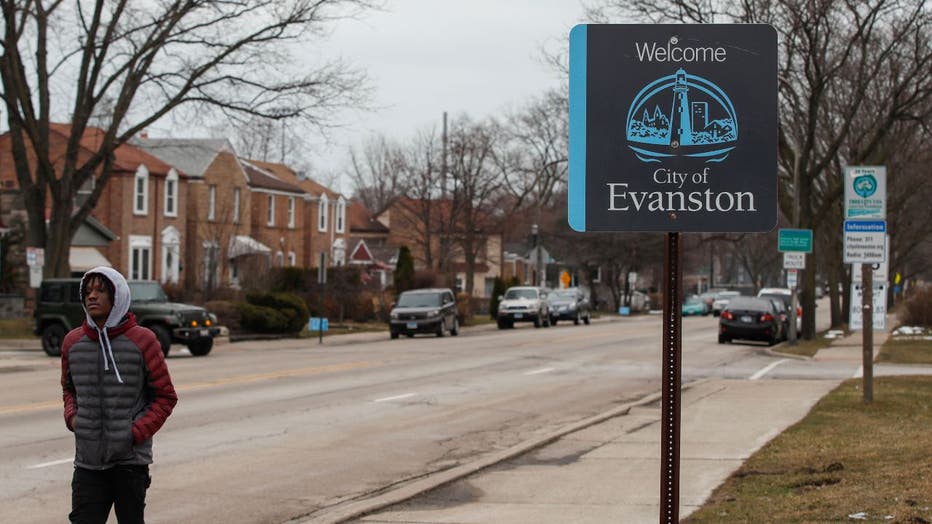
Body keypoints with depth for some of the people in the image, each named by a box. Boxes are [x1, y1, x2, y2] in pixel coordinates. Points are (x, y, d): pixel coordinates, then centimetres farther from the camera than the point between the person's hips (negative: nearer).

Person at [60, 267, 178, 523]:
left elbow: (166, 396, 0)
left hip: (130, 460, -3)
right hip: (88, 461, 3)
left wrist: (136, 433, -11)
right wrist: (72, 417, 3)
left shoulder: (142, 341, -5)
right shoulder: (73, 342, 6)